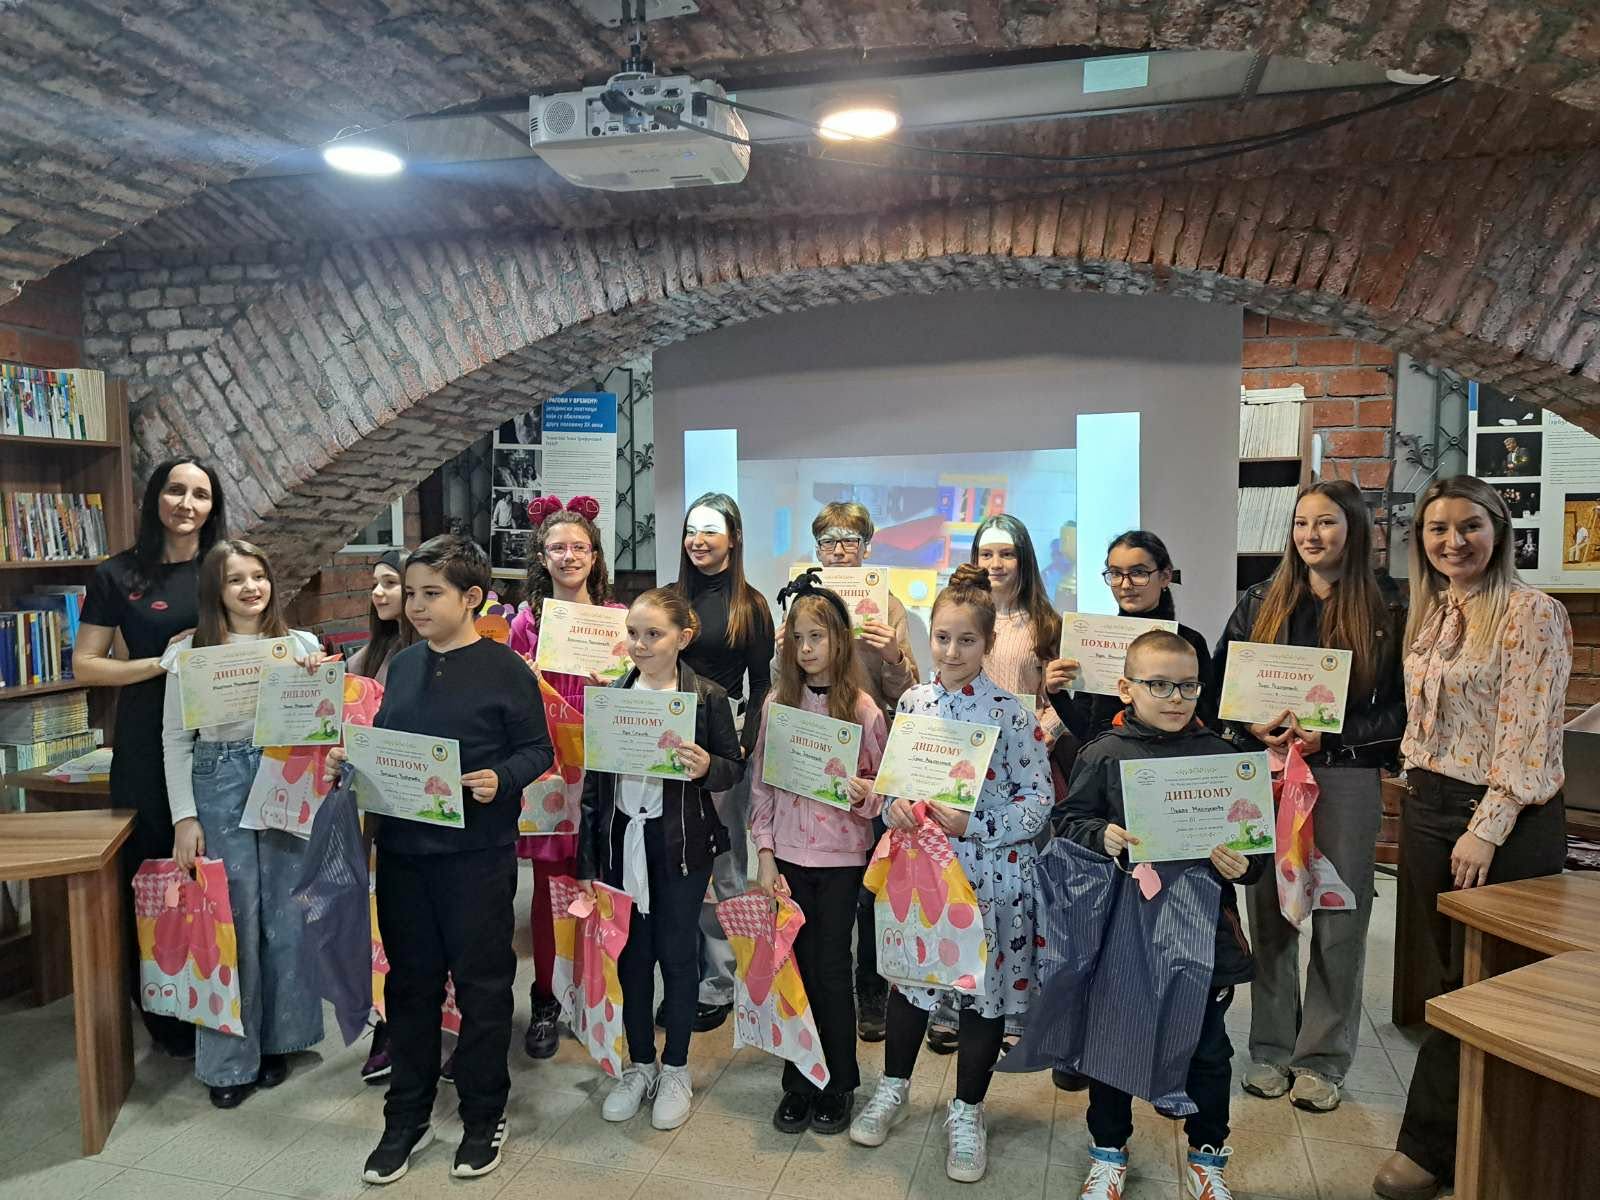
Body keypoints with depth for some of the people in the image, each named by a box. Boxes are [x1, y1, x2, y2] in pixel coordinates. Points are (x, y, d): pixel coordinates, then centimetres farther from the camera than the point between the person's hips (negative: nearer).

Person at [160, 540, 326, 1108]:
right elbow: (175, 741, 1)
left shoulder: (302, 644, 5)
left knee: (286, 918, 8)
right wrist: (185, 817, -5)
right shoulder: (190, 652, 0)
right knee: (232, 921, 2)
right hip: (220, 787, -2)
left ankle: (276, 1039, 26)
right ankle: (228, 1058, 17)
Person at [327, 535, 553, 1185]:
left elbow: (537, 750, -8)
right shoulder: (402, 665, 9)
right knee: (410, 983, 16)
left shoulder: (504, 669, -9)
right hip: (402, 849, 6)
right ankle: (407, 1118, 31)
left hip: (477, 856, -5)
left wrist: (500, 779, -25)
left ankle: (483, 1118, 26)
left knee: (482, 986, 8)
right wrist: (350, 761, -1)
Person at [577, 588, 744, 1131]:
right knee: (632, 953, 12)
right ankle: (639, 1065, 30)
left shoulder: (708, 697, -7)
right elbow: (593, 778, 4)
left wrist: (707, 767, -24)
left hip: (682, 844, -3)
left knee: (676, 952, 7)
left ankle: (675, 1069, 26)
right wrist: (588, 858, 3)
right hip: (623, 839, 3)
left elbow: (735, 767, -1)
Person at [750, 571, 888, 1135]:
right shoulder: (777, 703, 1)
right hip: (787, 855, 2)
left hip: (842, 859, -2)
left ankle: (838, 1086, 24)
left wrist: (864, 793, -24)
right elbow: (760, 783, 4)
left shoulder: (863, 708, -7)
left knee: (830, 968, 4)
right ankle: (798, 1082, 25)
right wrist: (764, 855, -1)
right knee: (794, 967, 8)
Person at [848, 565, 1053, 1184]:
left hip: (991, 872, -3)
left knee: (985, 985, 10)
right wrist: (895, 805, -13)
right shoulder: (912, 702, 0)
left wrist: (973, 824, -23)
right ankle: (893, 1087, 40)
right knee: (909, 971, 15)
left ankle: (967, 1111, 31)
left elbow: (1040, 799, -12)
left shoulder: (1011, 712, -12)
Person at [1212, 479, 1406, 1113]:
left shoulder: (1387, 609, 0)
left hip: (1347, 779, -2)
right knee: (1269, 912, 7)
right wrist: (1255, 728, -12)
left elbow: (1401, 709, -3)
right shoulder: (1260, 603, 7)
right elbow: (1217, 685, 6)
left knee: (1339, 919, 5)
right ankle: (1270, 1048, 23)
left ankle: (1323, 1058, 21)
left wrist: (1328, 735, -15)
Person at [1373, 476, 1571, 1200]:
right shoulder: (1432, 612, 11)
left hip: (1503, 821, -7)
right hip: (1427, 808, 7)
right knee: (1454, 972, 14)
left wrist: (1486, 830, -19)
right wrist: (1419, 804, 14)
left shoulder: (1531, 613, -11)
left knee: (1482, 981, 4)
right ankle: (1468, 1138, 27)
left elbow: (1528, 735, -16)